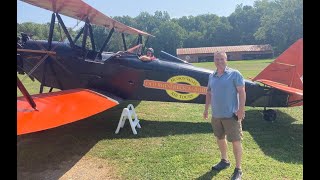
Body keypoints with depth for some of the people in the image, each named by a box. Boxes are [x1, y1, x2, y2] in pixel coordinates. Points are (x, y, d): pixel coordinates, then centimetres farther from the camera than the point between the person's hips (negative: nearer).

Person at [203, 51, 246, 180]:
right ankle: (224, 161, 40)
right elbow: (209, 93, 16)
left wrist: (241, 109, -17)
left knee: (236, 141, 1)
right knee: (219, 138, 19)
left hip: (231, 115, -6)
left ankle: (238, 169, 15)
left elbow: (242, 92, -11)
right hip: (216, 114, 6)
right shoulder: (212, 76, 9)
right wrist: (206, 109, 15)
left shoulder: (234, 74, -8)